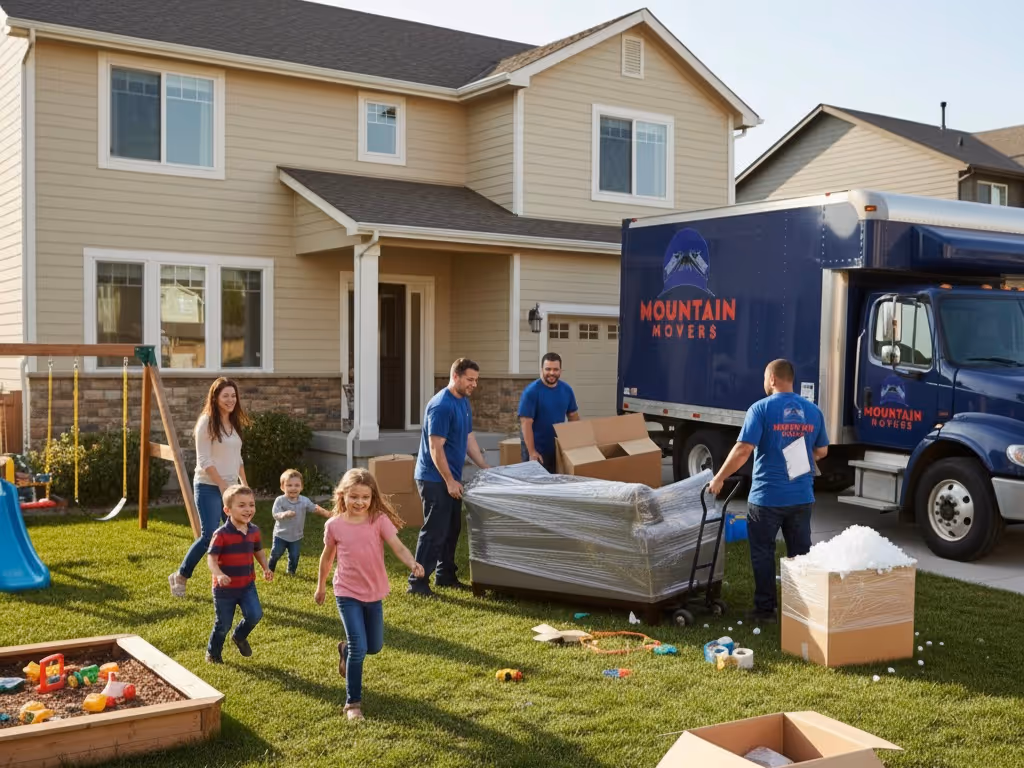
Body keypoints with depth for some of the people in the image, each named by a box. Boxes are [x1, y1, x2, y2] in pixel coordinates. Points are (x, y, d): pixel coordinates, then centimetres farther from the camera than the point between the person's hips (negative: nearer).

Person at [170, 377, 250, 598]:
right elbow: (204, 460, -14)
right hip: (209, 488, -7)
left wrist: (244, 484, 11)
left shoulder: (235, 423, 11)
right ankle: (180, 577, 10)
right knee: (209, 536, -10)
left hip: (231, 488, 7)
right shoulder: (207, 422, -10)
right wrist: (222, 486, -17)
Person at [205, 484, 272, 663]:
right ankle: (213, 653, 36)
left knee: (255, 615, -13)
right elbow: (211, 557, -20)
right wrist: (219, 575, -38)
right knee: (223, 625, 8)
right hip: (225, 588, -4)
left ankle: (240, 636, 20)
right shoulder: (221, 534, -19)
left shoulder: (254, 531, -1)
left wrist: (265, 568, -2)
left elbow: (259, 551, 14)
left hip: (247, 585, 4)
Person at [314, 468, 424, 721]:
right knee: (359, 648, -11)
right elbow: (327, 556, 8)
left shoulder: (379, 520, -11)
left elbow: (398, 547, -23)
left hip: (374, 592, 2)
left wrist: (412, 564, -42)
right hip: (348, 593, -2)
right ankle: (353, 703, 3)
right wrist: (321, 586, 19)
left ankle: (346, 649, 50)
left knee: (374, 647, 16)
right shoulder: (334, 525, -8)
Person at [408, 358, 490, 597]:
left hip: (451, 478, 9)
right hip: (435, 478, -9)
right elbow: (435, 447, -22)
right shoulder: (441, 406, -20)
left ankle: (445, 575, 26)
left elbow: (469, 438, 17)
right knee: (435, 530, -7)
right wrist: (450, 481, -20)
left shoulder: (464, 402, 10)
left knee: (452, 529, 15)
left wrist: (485, 468, 15)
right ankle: (417, 582, -1)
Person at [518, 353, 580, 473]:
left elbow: (573, 416, 12)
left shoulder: (567, 390, 1)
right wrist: (532, 452, -22)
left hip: (559, 447, 5)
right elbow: (526, 423, -18)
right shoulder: (531, 391, -15)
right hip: (537, 449, -5)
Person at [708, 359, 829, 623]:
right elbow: (821, 452, 14)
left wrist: (719, 478, -8)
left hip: (767, 497, -4)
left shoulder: (761, 408, -11)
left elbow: (743, 450, -17)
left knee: (763, 554, 7)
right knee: (800, 554, 13)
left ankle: (765, 609, 11)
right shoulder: (813, 411, 4)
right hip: (802, 497, 5)